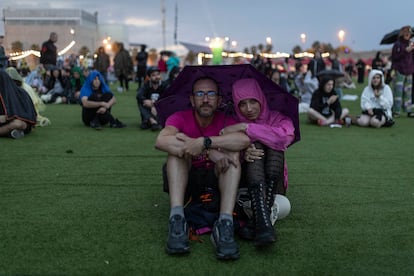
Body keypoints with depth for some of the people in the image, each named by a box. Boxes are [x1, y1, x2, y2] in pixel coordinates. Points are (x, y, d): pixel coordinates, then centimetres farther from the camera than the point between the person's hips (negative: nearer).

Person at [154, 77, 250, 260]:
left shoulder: (226, 121, -8)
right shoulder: (180, 118, -9)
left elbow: (244, 140, -32)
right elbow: (160, 141, -32)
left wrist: (204, 142, -41)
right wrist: (210, 152, -38)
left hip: (216, 179, 0)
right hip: (185, 180, 0)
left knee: (233, 153, -25)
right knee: (177, 147, -25)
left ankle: (225, 224, -39)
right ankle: (177, 219, -38)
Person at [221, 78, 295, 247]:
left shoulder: (278, 119, 4)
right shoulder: (231, 125, 7)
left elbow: (287, 136, -21)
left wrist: (245, 127, -22)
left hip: (273, 185, 1)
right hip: (243, 185, -1)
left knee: (273, 145, -23)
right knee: (256, 147, -26)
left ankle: (262, 218, -39)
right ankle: (263, 222, -49)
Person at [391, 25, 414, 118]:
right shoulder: (397, 44, -1)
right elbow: (395, 57, -11)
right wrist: (406, 50, -18)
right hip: (399, 71, -5)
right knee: (398, 91, -9)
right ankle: (396, 111, -6)